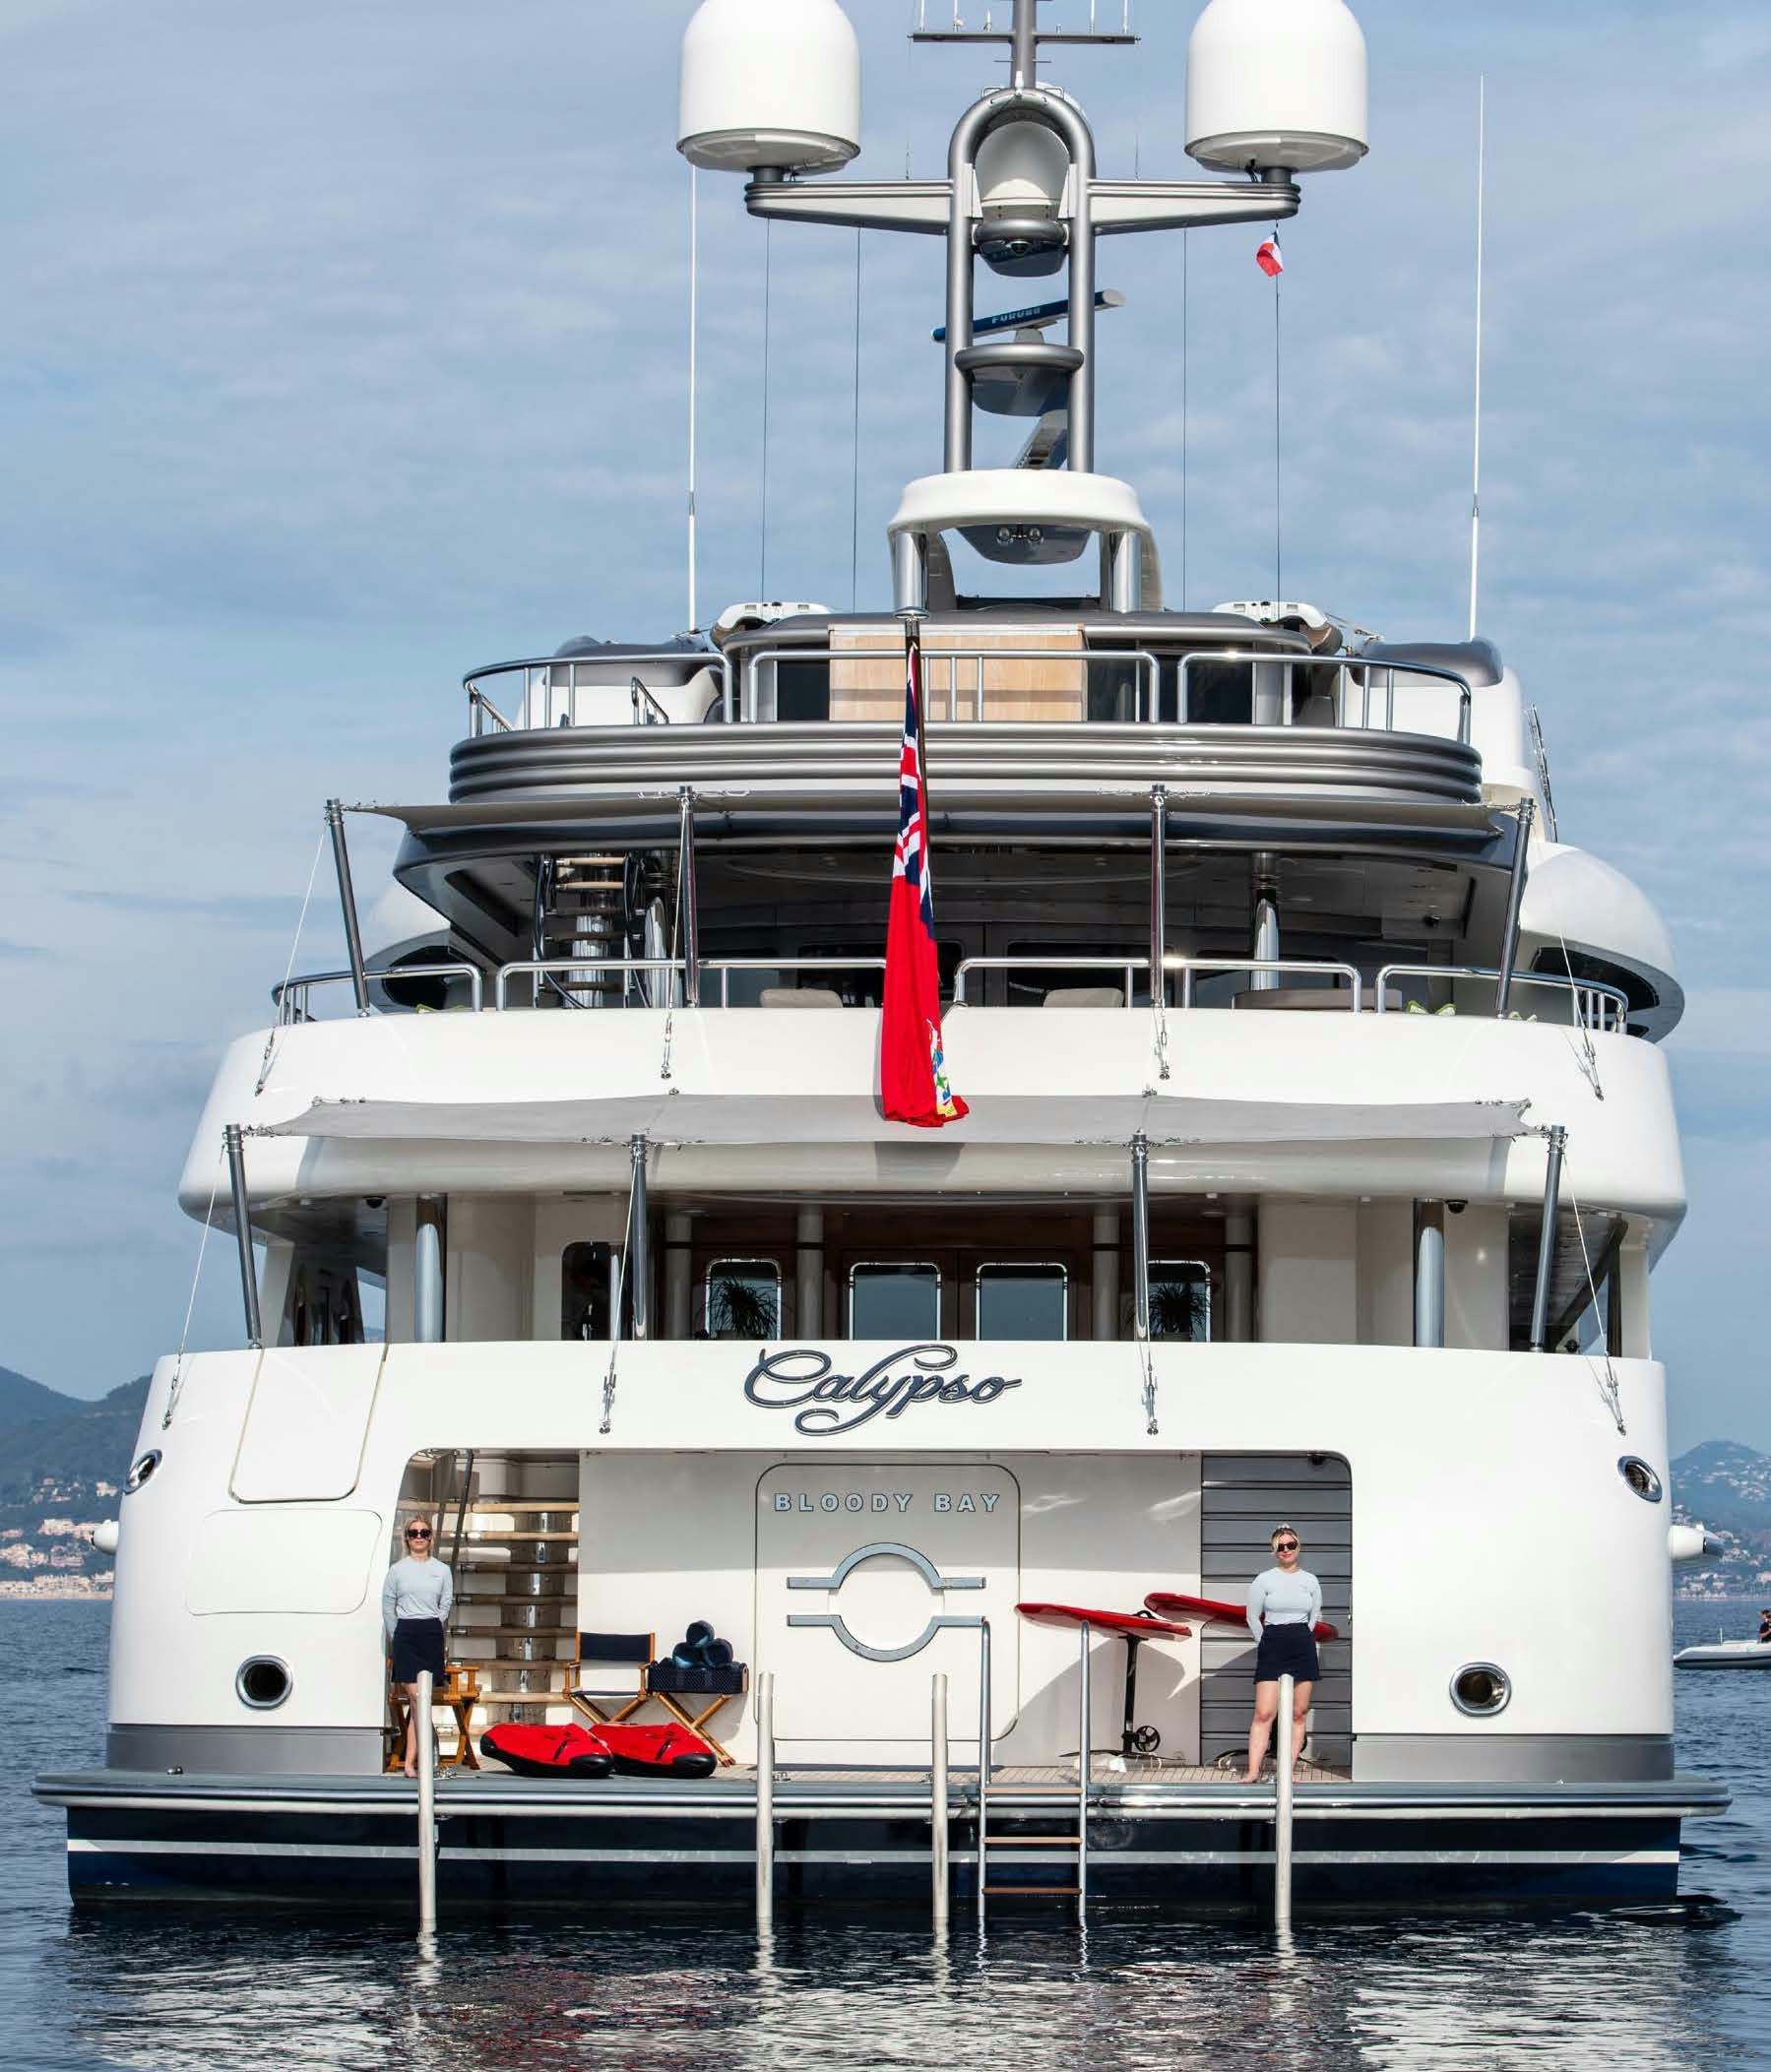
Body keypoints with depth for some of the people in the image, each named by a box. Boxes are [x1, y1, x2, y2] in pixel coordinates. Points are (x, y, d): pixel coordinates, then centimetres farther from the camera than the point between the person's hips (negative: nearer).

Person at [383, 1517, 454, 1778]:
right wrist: (396, 1638, 7)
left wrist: (431, 1631, 7)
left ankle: (410, 1761, -1)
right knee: (417, 1697, -12)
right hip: (405, 1634, -1)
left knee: (419, 1700, -1)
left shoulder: (442, 1570, 9)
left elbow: (445, 1606, 13)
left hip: (431, 1634, 1)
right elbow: (388, 1607, 10)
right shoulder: (397, 1570, 6)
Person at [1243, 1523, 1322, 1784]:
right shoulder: (1264, 1580, 1)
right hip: (1271, 1648, -3)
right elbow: (1253, 1618, 6)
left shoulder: (1310, 1581, 8)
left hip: (1303, 1647, 3)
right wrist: (1268, 1644, 8)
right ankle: (1253, 1772, -13)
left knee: (1299, 1714, 2)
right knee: (1263, 1714, -10)